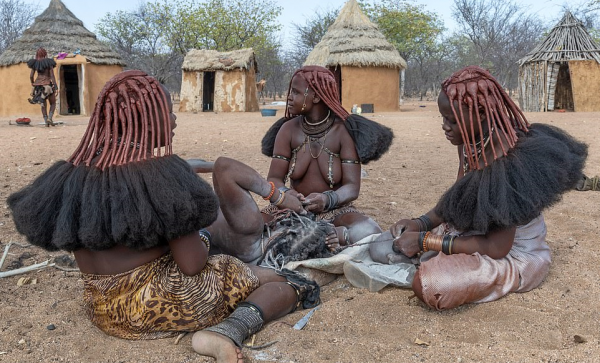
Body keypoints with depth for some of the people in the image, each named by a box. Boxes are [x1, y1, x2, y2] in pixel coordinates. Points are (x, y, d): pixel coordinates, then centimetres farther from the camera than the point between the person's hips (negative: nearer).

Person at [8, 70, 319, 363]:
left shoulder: (72, 175, -2)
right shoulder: (161, 174, -22)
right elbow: (193, 265, -21)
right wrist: (199, 240, 3)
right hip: (156, 305, -8)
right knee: (286, 284, -2)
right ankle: (228, 331, -22)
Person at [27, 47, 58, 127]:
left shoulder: (35, 63, 4)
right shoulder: (49, 63, -7)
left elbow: (31, 76, 2)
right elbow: (52, 76, -11)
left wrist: (32, 83, 22)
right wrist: (56, 88, -11)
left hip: (38, 85, 3)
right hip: (48, 85, -3)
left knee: (43, 104, 13)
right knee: (53, 104, 11)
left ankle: (46, 122, 6)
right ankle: (50, 118, -11)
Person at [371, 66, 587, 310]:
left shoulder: (505, 160, -31)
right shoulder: (470, 142, -7)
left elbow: (496, 247, -27)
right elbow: (457, 198, 8)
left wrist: (426, 241, -25)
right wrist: (420, 223, -9)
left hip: (514, 254, -7)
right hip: (476, 232, 8)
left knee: (428, 286, -28)